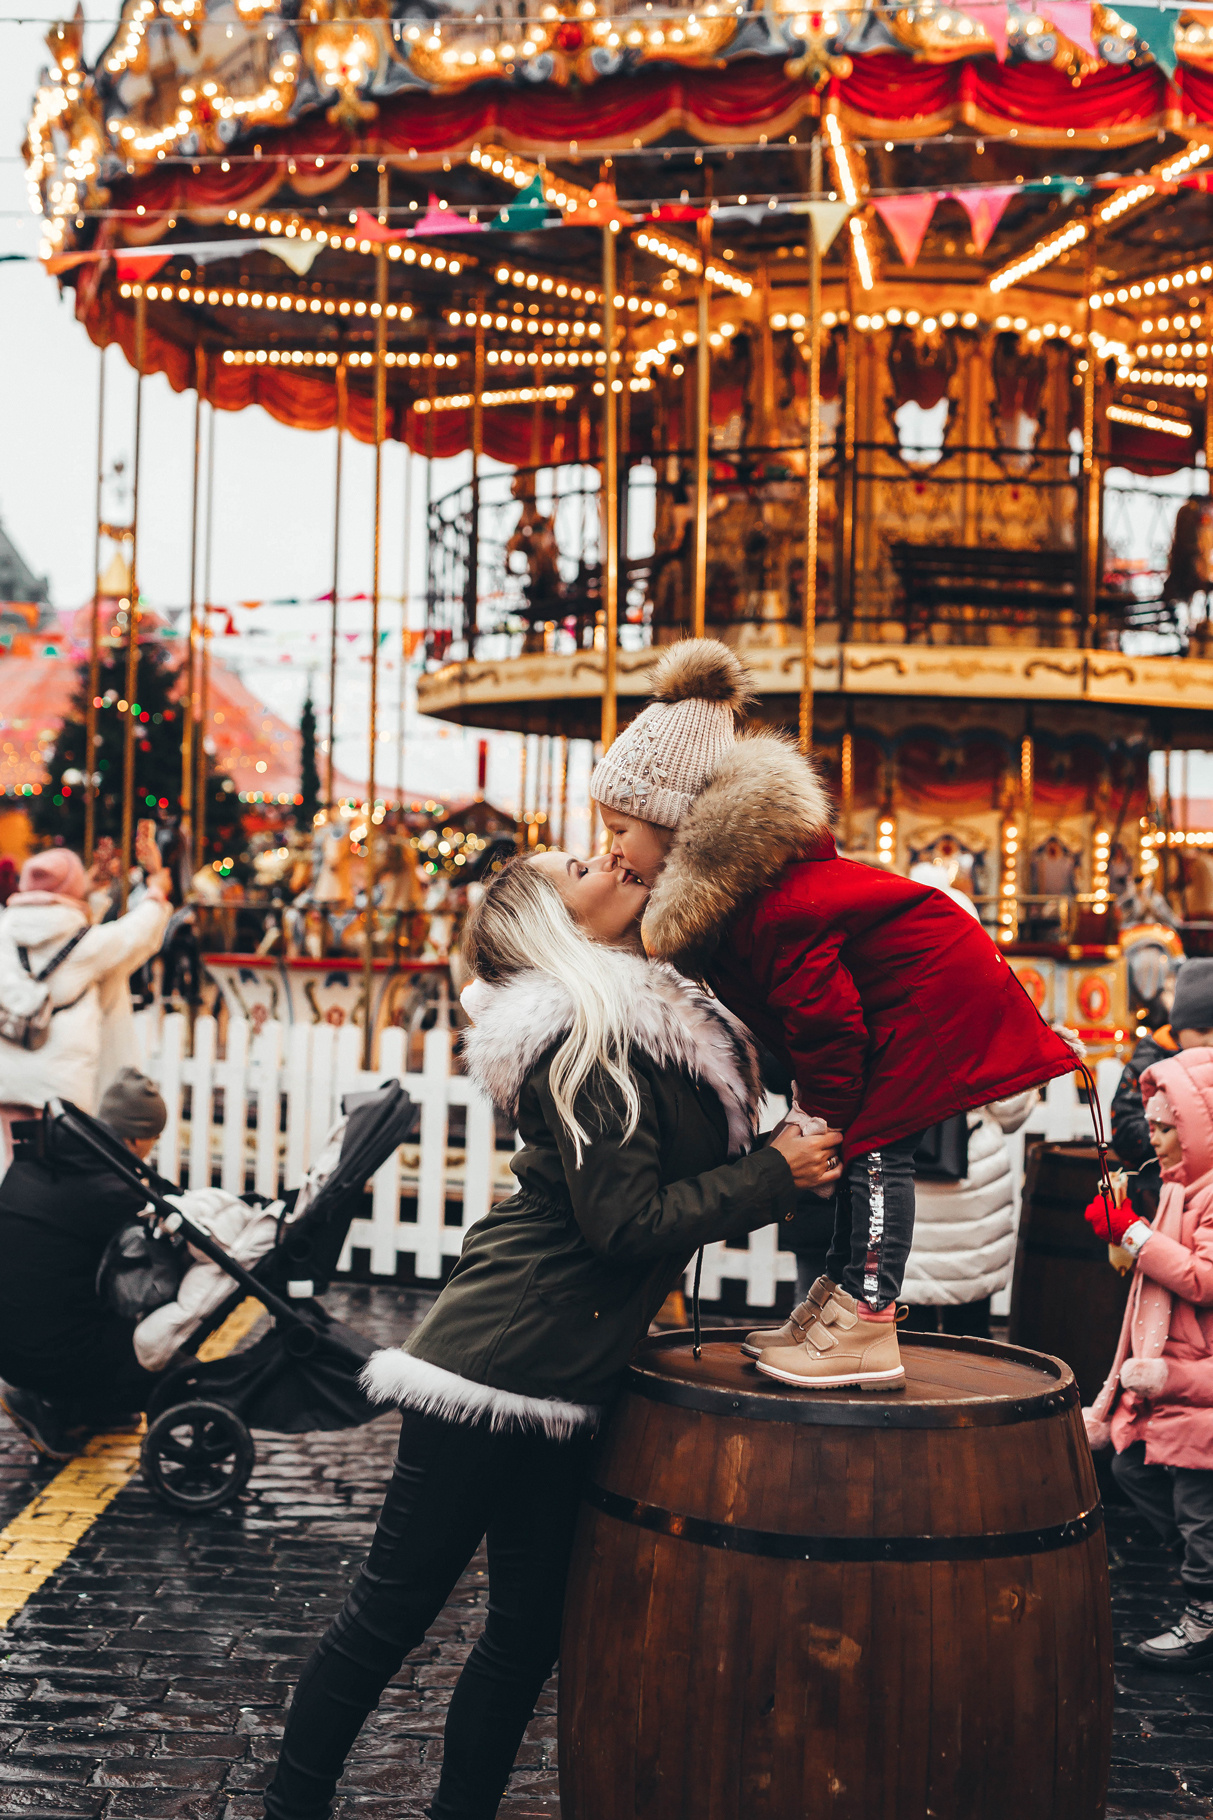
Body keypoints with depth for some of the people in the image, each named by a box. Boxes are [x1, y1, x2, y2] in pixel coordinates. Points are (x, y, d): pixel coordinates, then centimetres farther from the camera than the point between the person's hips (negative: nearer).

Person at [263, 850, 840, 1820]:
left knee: (532, 1626, 13)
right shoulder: (590, 1039, -16)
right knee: (392, 1611, 3)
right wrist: (773, 1175, -13)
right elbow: (625, 1220, -20)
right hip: (499, 1366, -9)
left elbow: (679, 1180, 19)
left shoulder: (656, 1021, 13)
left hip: (562, 1384, 9)